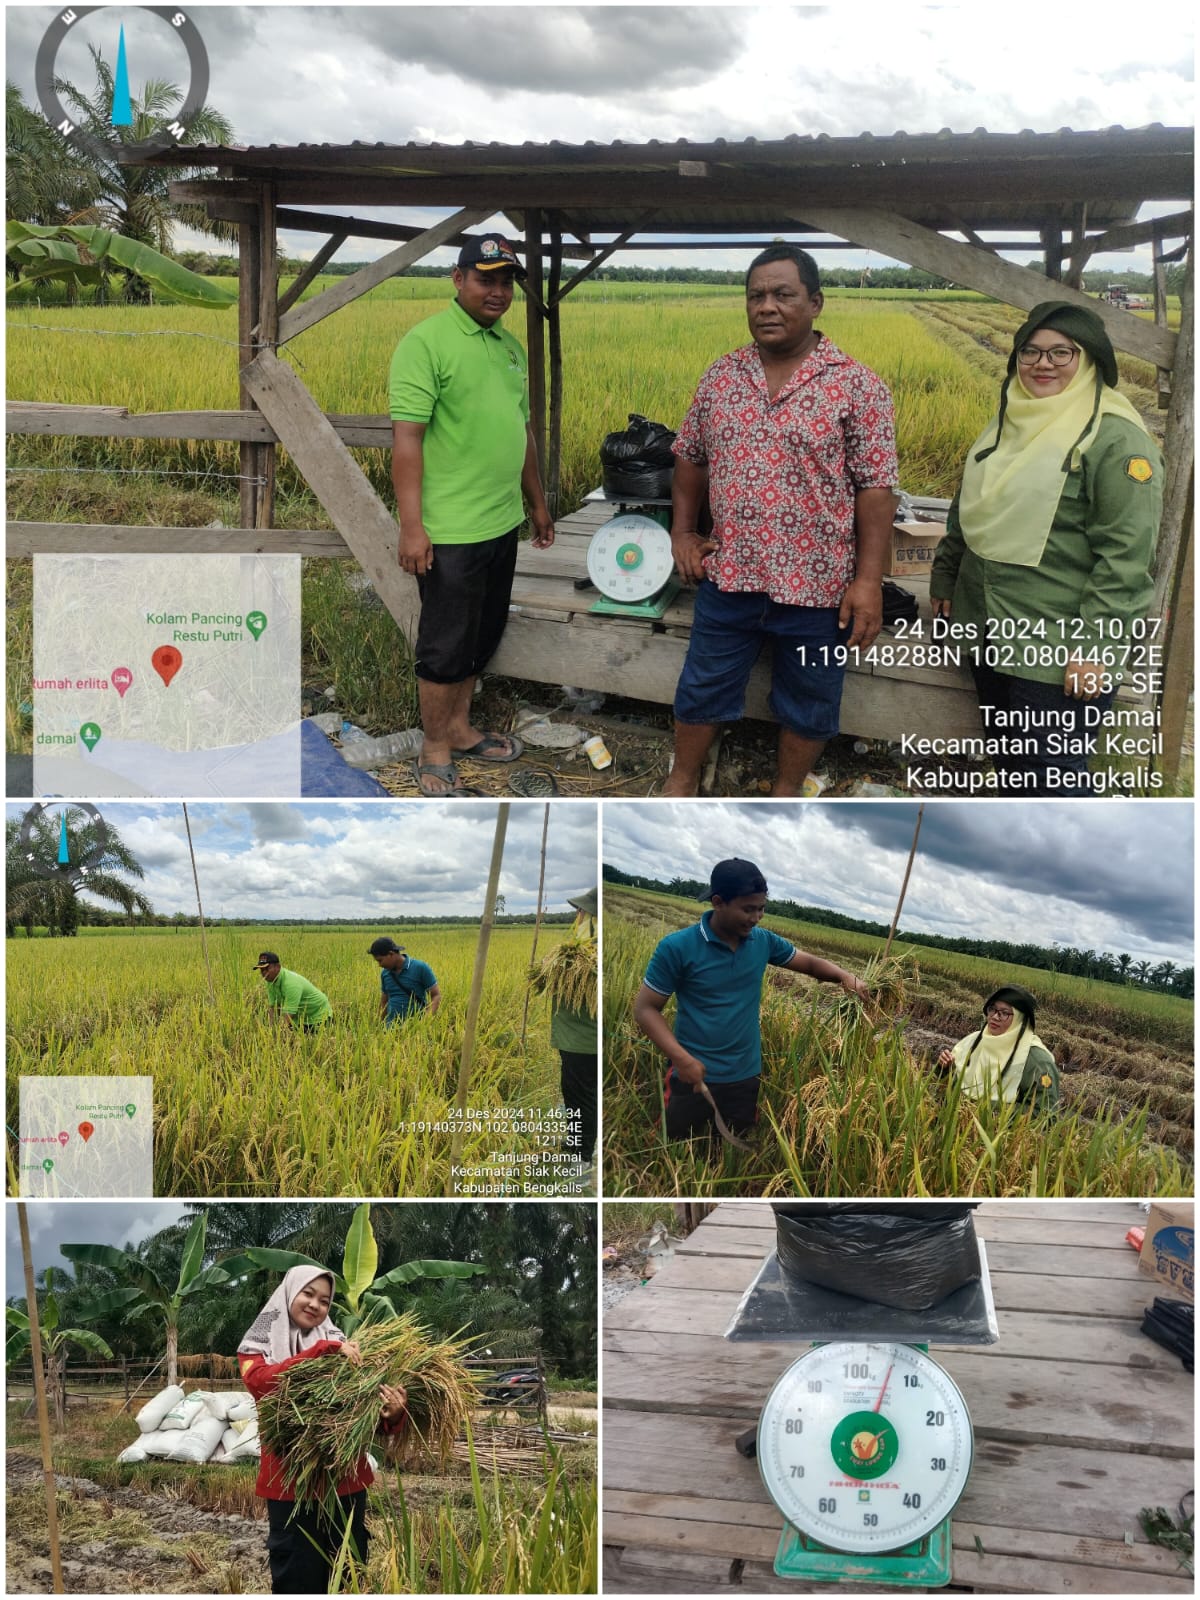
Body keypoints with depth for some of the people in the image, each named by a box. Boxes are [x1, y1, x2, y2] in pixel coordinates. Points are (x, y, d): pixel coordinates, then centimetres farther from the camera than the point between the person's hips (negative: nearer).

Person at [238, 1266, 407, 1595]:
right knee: (298, 1581, 5)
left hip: (347, 1480, 2)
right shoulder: (258, 1346, 2)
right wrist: (324, 1350, -27)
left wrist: (392, 1414, -20)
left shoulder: (339, 1342, 7)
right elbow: (261, 1380, -21)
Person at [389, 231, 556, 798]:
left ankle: (460, 730, 32)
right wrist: (411, 525, -22)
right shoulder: (426, 342, -12)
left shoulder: (510, 346, 14)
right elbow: (406, 437, -17)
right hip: (450, 532, -8)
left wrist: (537, 501, 24)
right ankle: (434, 753, 14)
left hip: (502, 524, 8)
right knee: (446, 645, 1)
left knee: (481, 638, 17)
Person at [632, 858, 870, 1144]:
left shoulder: (763, 941, -3)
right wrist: (681, 1058, -26)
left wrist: (844, 976, -10)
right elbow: (644, 1009, -13)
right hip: (693, 1076, -4)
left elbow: (809, 962, 11)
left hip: (745, 1077, 4)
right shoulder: (677, 947, -16)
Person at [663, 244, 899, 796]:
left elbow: (876, 487, -10)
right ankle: (682, 780, 35)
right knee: (701, 689, 15)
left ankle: (786, 795, 33)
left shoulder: (856, 385, -8)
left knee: (807, 704, 13)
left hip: (817, 584, -3)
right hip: (728, 576, 3)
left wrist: (869, 581, -15)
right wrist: (682, 532, 7)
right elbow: (690, 456, 15)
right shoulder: (722, 375, 4)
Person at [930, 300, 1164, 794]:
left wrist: (1096, 648, -22)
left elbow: (1125, 559, -18)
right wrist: (944, 576, 24)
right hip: (991, 634, 8)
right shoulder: (1010, 422, 12)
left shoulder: (1116, 439, -13)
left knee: (1051, 778, -2)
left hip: (1057, 653, -8)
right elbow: (967, 509, 24)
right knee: (1008, 760, 18)